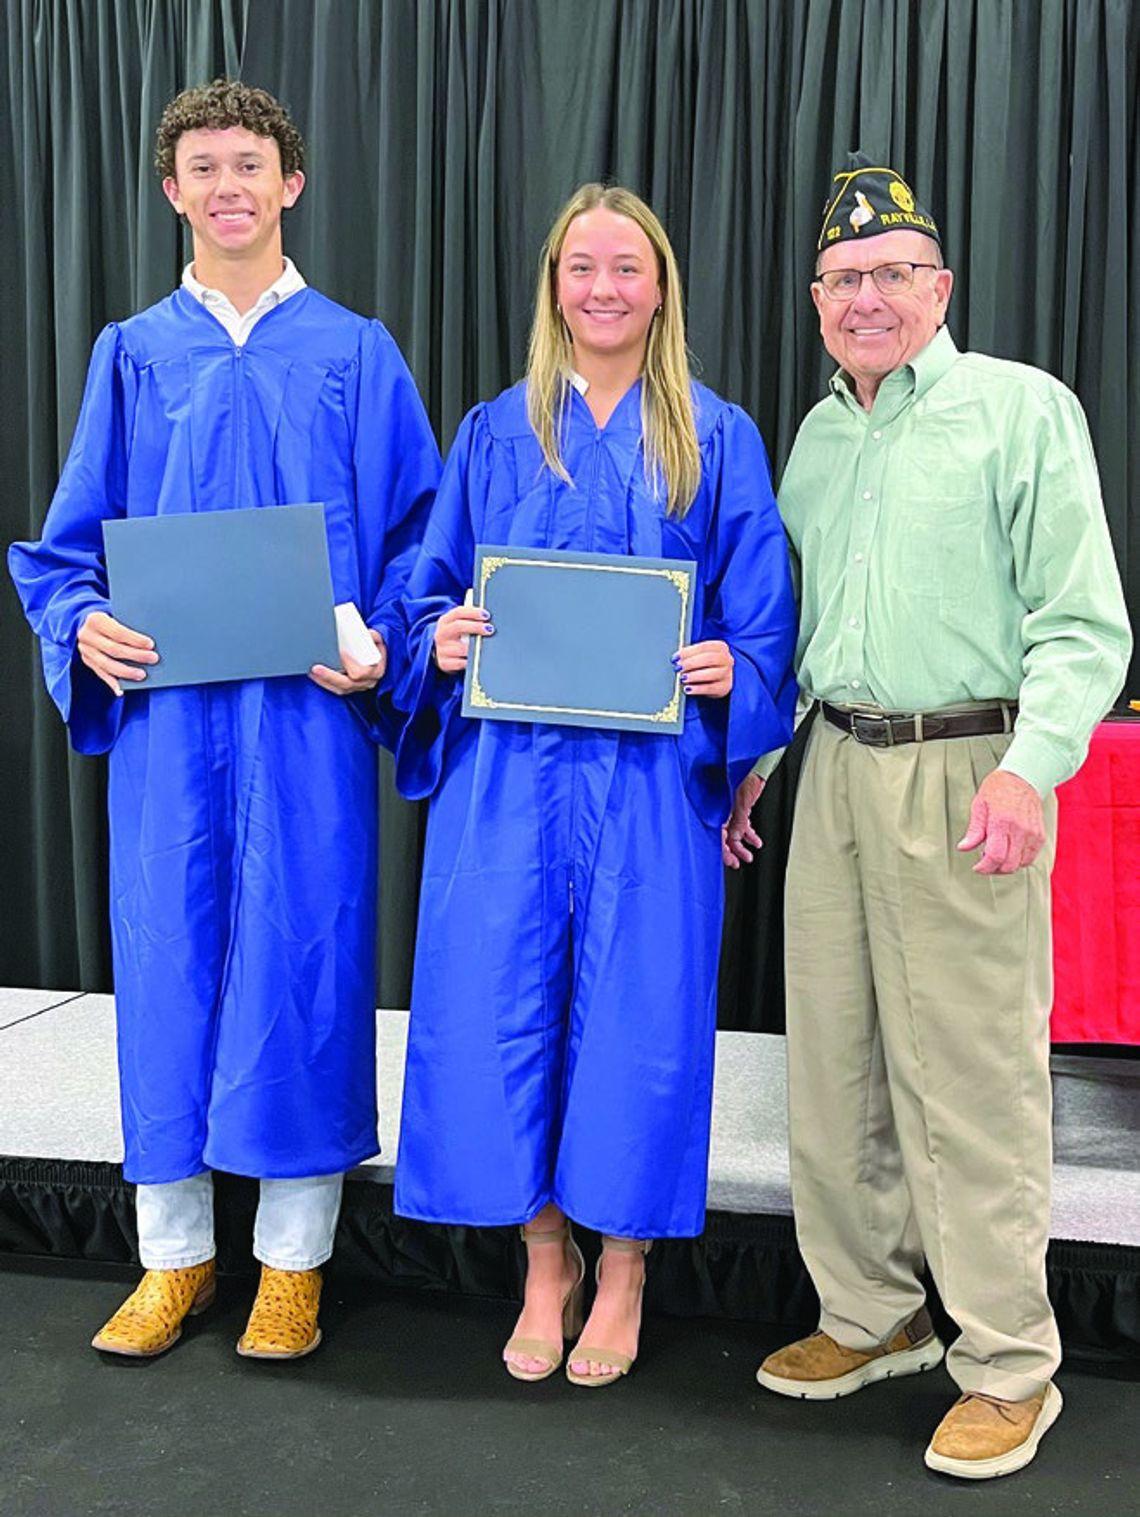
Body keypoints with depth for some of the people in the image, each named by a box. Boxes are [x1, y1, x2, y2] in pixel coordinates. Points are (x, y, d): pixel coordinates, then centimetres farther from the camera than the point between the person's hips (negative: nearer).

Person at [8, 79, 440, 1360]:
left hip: (310, 714, -2)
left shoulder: (355, 355, 6)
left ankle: (292, 1262, 17)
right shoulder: (132, 355, 11)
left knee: (302, 962, 1)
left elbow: (416, 533, 5)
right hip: (164, 712, 2)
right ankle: (172, 1255, 22)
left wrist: (380, 646, -12)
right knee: (167, 960, 6)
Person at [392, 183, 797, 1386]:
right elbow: (435, 591, 13)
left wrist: (730, 672, -15)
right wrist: (444, 640, -8)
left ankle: (623, 1270, 22)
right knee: (507, 1006, 2)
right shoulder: (496, 434, 11)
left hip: (652, 777, -1)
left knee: (638, 1011, 1)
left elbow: (765, 618, 5)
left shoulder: (717, 440, 6)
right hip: (510, 773, 2)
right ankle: (545, 1262, 23)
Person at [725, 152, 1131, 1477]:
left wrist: (1030, 769, -20)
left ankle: (1009, 1369, 12)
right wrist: (752, 757, 16)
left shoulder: (1022, 408, -3)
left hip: (963, 767, -6)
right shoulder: (816, 435, 17)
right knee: (832, 1063, 11)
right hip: (837, 765, 7)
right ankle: (870, 1317, 28)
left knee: (971, 1077, -3)